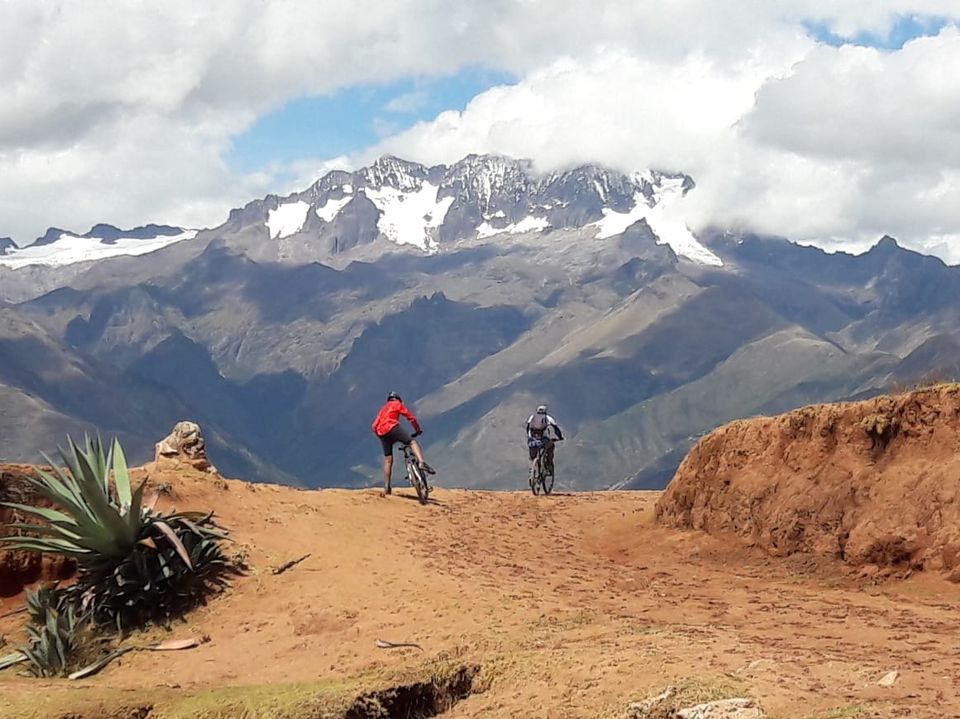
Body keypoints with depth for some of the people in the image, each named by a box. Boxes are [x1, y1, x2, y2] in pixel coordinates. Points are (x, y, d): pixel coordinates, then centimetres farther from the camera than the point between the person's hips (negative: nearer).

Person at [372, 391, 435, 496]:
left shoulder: (383, 409, 35)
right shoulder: (397, 404, 18)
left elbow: (374, 426, 26)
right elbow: (411, 417, 11)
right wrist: (418, 430, 22)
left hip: (381, 433, 6)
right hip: (393, 427, -6)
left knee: (388, 460, 11)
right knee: (413, 442, -9)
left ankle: (386, 488, 11)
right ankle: (422, 462, -37)